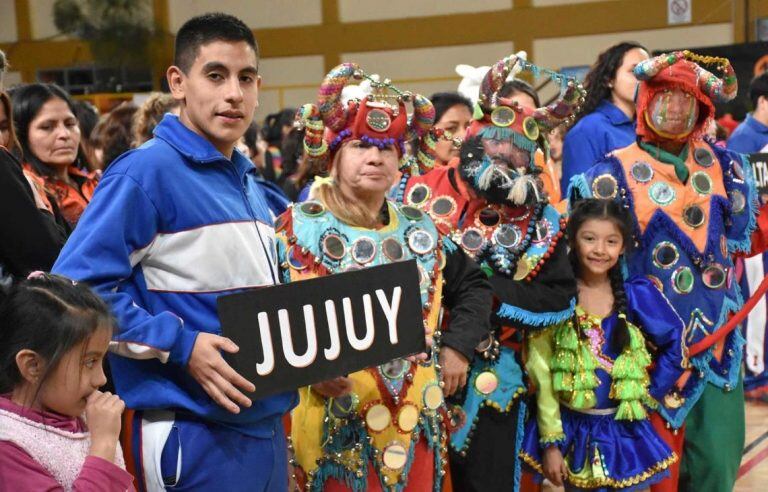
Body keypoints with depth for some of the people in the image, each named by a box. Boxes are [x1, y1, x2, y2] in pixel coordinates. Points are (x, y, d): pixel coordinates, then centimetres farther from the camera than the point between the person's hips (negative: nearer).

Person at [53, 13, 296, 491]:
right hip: (193, 433, -8)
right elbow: (79, 285, -18)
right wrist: (181, 346, -21)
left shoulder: (248, 180, 13)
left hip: (265, 423, 8)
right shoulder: (146, 171, -12)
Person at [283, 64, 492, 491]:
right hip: (337, 426, -4)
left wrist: (457, 346, 7)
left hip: (418, 423, 5)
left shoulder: (420, 228, 9)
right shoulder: (299, 228, -6)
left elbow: (473, 285, 20)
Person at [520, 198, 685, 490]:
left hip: (625, 431, 1)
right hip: (572, 431, -1)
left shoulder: (637, 295, -6)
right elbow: (542, 375, -7)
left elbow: (675, 345, 6)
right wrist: (550, 442, -9)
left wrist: (651, 394, 3)